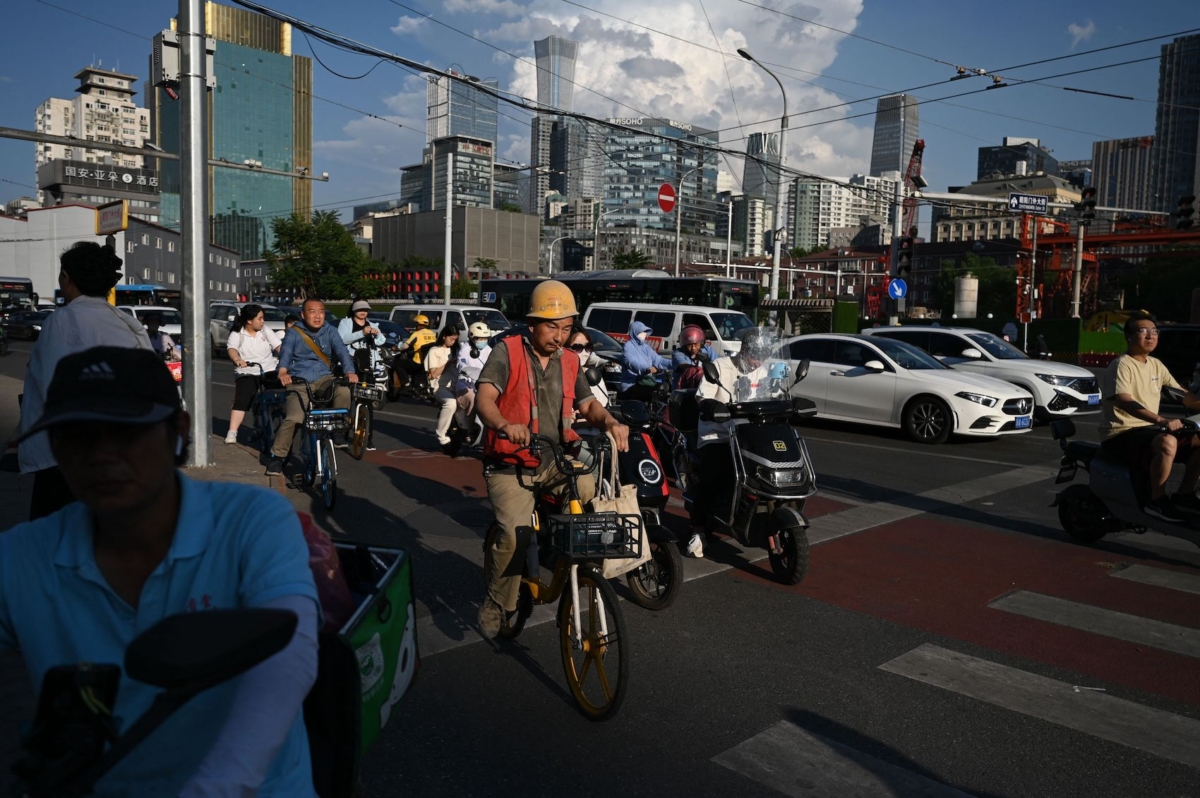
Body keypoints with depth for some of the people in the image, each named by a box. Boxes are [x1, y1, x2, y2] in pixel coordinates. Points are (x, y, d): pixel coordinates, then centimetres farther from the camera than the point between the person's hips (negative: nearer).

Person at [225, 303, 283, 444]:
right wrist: (237, 360, -42)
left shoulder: (266, 330, 6)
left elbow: (279, 346, -3)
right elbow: (231, 349, -19)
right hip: (248, 373, -2)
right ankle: (232, 433, -20)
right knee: (241, 400, -18)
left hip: (270, 370, 2)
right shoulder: (237, 334, -1)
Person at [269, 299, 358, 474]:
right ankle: (277, 456, -3)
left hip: (324, 379, 2)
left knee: (343, 390, -31)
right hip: (300, 381, -2)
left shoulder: (330, 332, 5)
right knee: (293, 418, -21)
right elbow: (285, 352, -17)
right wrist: (283, 371, -39)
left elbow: (341, 351, -10)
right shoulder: (294, 333, -1)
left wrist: (350, 371, -30)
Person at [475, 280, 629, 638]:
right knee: (514, 535, -22)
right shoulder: (508, 351, -5)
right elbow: (485, 399, -17)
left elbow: (588, 404, 10)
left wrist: (610, 422, -14)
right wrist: (505, 425, -40)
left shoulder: (569, 363, 11)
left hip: (555, 462, 5)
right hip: (510, 464, -5)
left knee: (591, 493, -22)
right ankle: (495, 603, 3)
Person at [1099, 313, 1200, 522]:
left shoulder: (1156, 365, 13)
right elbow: (1123, 401, -28)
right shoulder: (1121, 365, -12)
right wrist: (1160, 421, -41)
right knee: (1167, 442, -34)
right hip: (1121, 434, -8)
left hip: (1148, 429, 9)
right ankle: (1156, 501, -19)